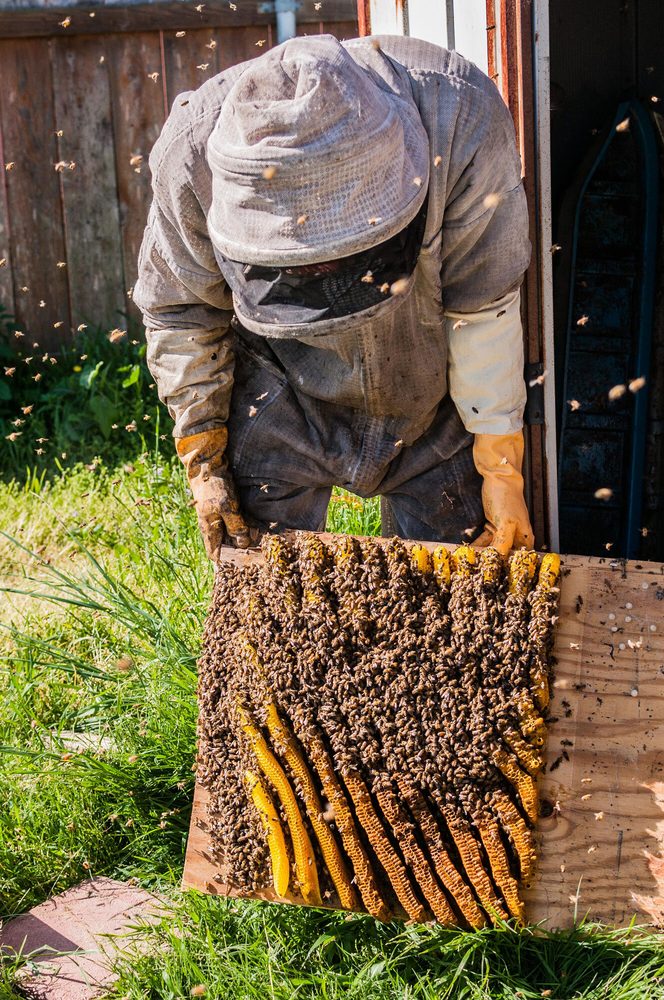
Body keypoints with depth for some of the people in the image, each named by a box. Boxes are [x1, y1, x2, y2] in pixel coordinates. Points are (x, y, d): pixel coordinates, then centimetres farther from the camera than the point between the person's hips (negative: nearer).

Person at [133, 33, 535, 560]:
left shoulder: (462, 118, -32)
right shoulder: (193, 152, -27)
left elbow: (483, 308, -19)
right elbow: (179, 312, -8)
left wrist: (501, 466, -13)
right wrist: (203, 458, -3)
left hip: (435, 400, 0)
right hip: (286, 399, 0)